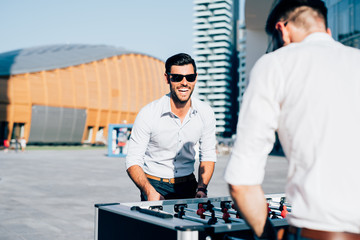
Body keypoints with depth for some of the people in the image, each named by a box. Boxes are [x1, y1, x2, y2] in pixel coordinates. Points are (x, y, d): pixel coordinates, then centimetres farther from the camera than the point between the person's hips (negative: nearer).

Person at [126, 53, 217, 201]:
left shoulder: (205, 113, -3)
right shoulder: (148, 114, -14)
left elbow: (208, 155, 8)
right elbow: (133, 161, -11)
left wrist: (202, 188, -6)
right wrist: (150, 192, -26)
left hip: (188, 187, 3)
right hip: (154, 185, -3)